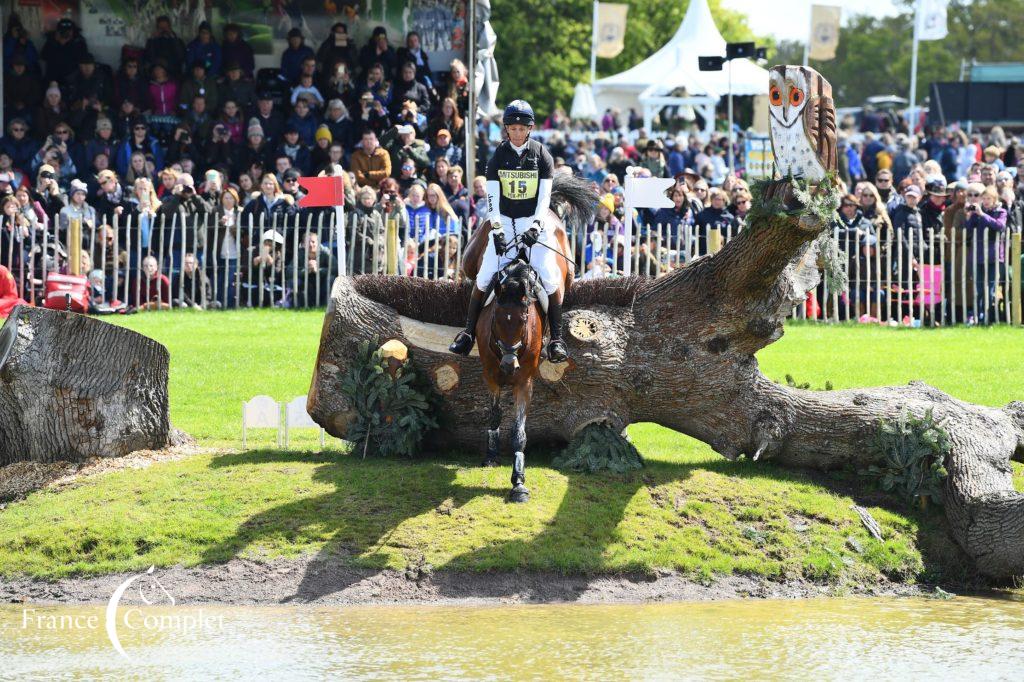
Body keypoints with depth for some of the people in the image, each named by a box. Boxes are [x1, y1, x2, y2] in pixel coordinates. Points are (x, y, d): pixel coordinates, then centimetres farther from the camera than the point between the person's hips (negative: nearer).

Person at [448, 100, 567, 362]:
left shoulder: (541, 155, -2)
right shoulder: (499, 156, 2)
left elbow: (544, 195, -8)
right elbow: (492, 193, -6)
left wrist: (536, 224, -22)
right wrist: (494, 222, -20)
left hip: (534, 221, -1)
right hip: (505, 221, 1)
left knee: (549, 278, -15)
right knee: (484, 277, -10)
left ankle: (556, 338, -8)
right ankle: (468, 332, 0)